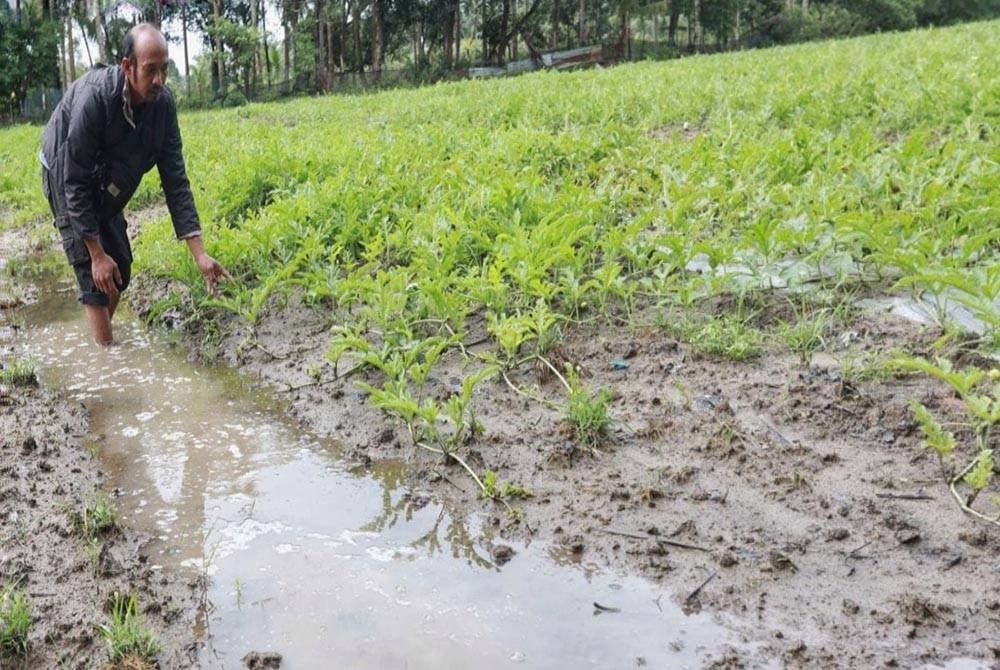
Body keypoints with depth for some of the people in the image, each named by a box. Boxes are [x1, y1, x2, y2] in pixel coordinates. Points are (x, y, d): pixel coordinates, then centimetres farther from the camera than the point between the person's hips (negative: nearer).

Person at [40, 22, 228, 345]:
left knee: (120, 271, 10)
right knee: (96, 276, -12)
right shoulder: (94, 97, -36)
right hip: (65, 176, -6)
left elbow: (175, 178, -18)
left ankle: (98, 341, 30)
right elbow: (75, 182, -30)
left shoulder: (163, 102, -20)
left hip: (104, 184, 6)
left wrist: (199, 253, -24)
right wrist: (96, 254, -29)